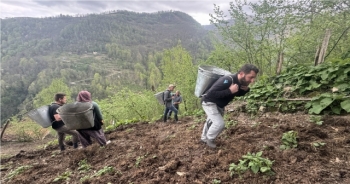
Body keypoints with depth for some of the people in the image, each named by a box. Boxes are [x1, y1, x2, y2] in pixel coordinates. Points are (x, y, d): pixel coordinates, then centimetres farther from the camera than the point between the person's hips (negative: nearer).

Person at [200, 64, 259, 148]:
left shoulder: (240, 82, -10)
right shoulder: (227, 80, -38)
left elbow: (237, 94, 11)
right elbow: (210, 93, -42)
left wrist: (246, 90, -12)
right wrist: (229, 91, -42)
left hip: (219, 105, 9)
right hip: (209, 102, -9)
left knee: (212, 121, 24)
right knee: (219, 123, -17)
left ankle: (204, 138, 47)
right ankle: (209, 138, 12)